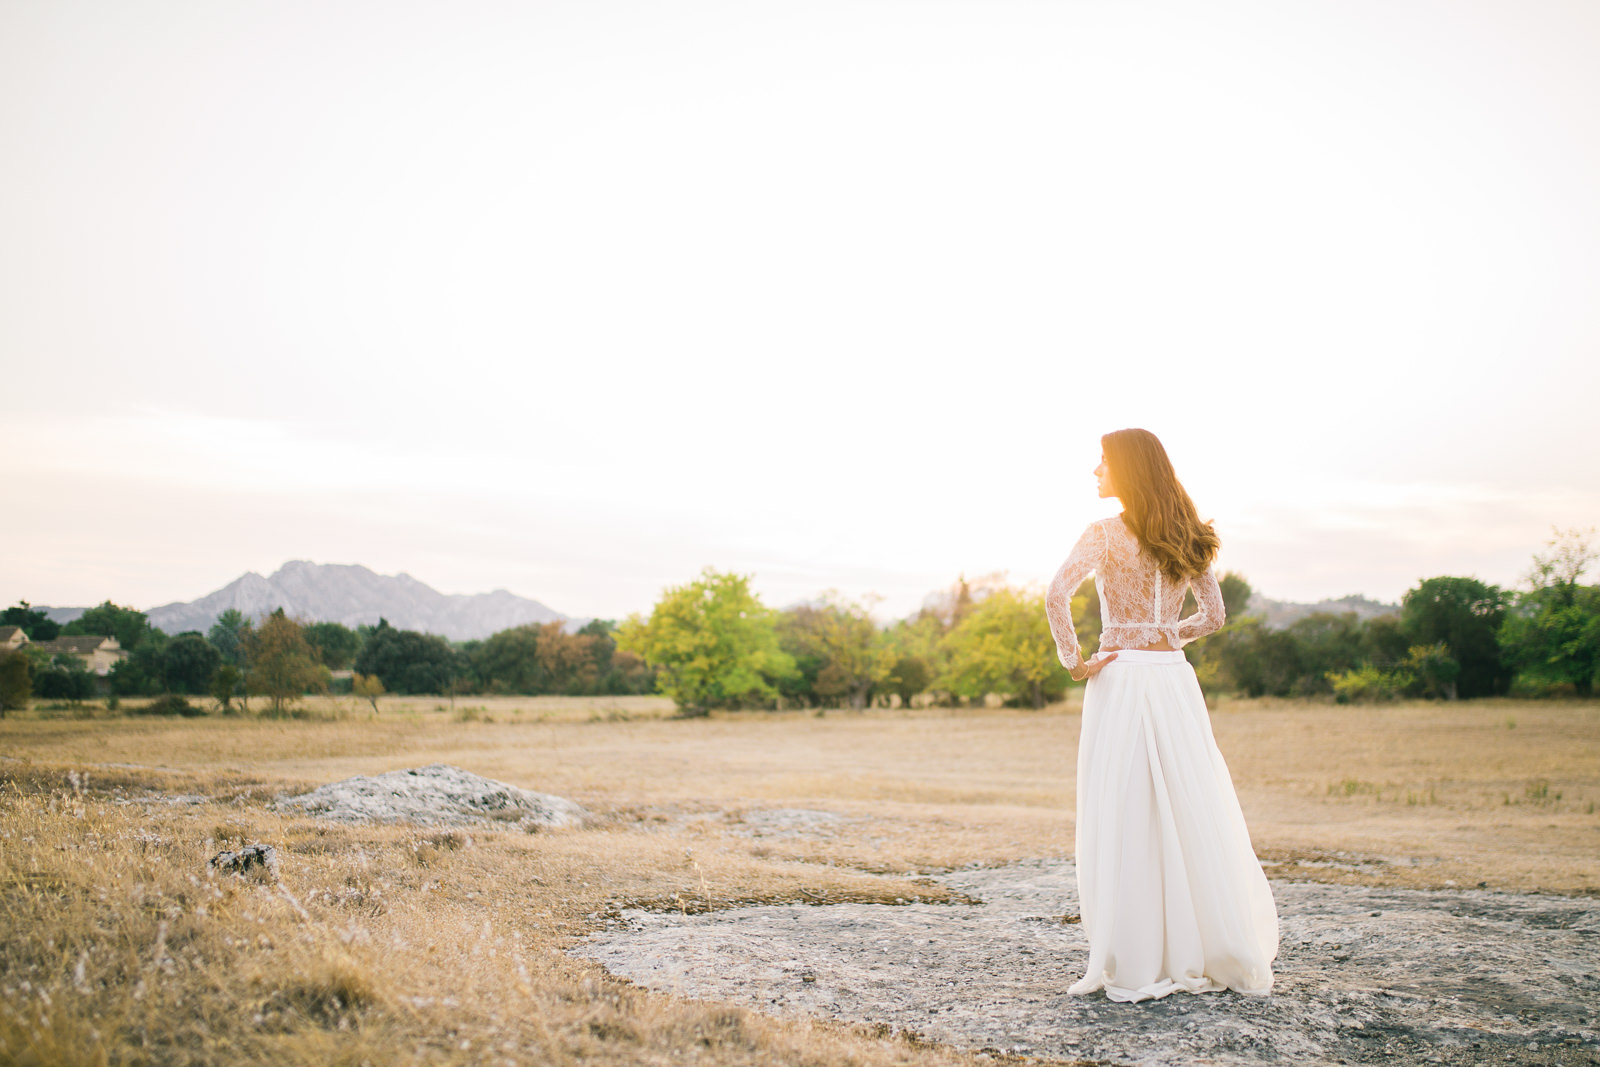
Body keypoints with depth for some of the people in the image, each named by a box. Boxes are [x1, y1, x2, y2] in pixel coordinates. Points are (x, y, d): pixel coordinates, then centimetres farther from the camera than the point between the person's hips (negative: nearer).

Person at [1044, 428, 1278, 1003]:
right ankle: (1213, 951, 18)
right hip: (1175, 678, 5)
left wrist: (1072, 659, -11)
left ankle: (1133, 964, 4)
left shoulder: (1106, 533, -8)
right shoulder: (1185, 536, 9)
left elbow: (1057, 594, -21)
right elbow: (1213, 615, 15)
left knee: (1123, 822, 0)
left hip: (1121, 678, -5)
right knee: (1190, 816, 11)